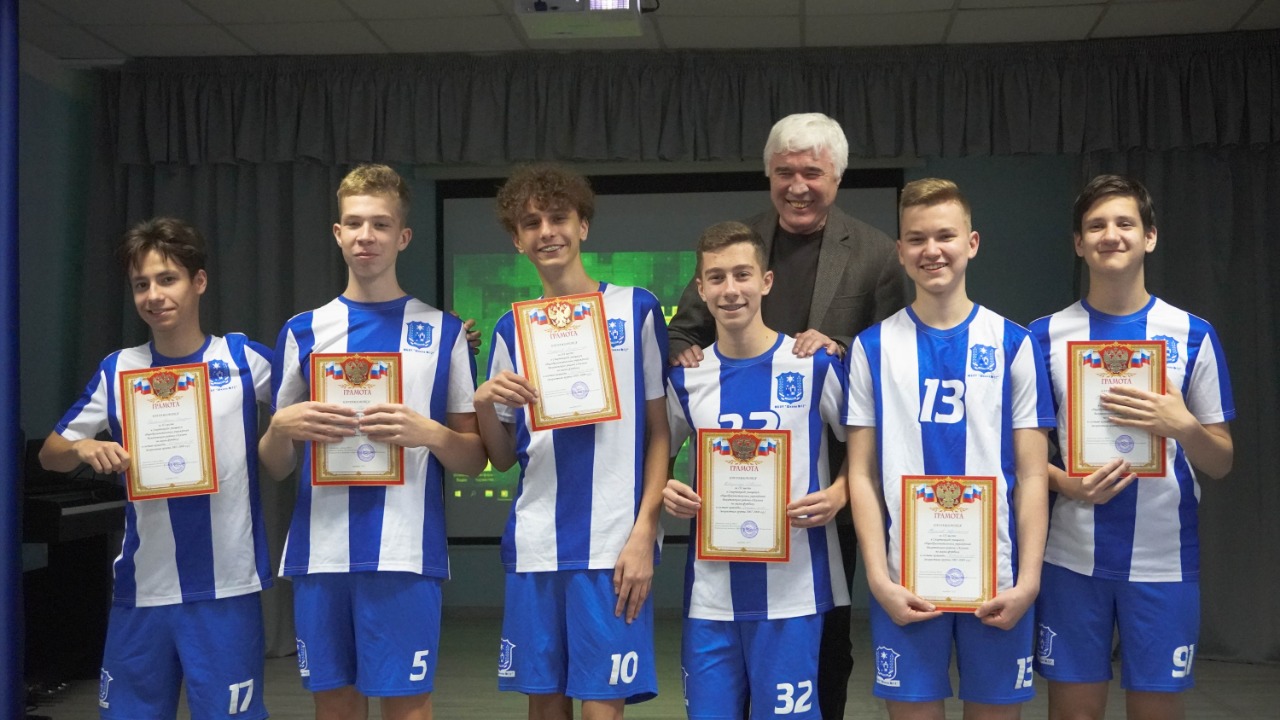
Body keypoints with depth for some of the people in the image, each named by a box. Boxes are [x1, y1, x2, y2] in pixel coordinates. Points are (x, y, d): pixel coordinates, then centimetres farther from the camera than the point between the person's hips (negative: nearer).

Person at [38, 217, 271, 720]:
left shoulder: (242, 358, -3)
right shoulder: (117, 371, 4)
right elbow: (50, 453, 11)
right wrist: (83, 449, -11)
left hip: (225, 587, -2)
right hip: (142, 589, 3)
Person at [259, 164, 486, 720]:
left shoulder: (442, 331, 6)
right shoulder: (304, 332, 11)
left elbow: (474, 458, 5)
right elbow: (275, 467, 13)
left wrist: (427, 433, -15)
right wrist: (282, 428, -9)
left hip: (406, 554, -2)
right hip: (320, 552, 2)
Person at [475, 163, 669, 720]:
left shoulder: (636, 310, 0)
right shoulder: (512, 329, 10)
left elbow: (659, 433, 0)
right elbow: (502, 459, 13)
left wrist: (644, 533, -9)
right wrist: (484, 403, -7)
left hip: (612, 545, -3)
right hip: (534, 546, 4)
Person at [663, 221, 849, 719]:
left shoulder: (816, 365, -3)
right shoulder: (686, 377, 5)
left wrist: (838, 495, -13)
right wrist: (664, 491, -4)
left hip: (792, 590, -3)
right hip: (710, 594, 3)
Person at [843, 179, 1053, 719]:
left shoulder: (1014, 344, 3)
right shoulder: (872, 348, 4)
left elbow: (1032, 475, 2)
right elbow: (862, 473, 2)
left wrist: (1028, 578, -6)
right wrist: (879, 577, -7)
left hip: (996, 577, 0)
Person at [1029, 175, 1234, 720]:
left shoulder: (1192, 335, 1)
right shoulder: (1047, 335, 2)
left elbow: (1221, 464, 3)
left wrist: (1181, 425, -17)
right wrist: (1066, 485, -14)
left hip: (1164, 559, 0)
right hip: (1072, 557, 0)